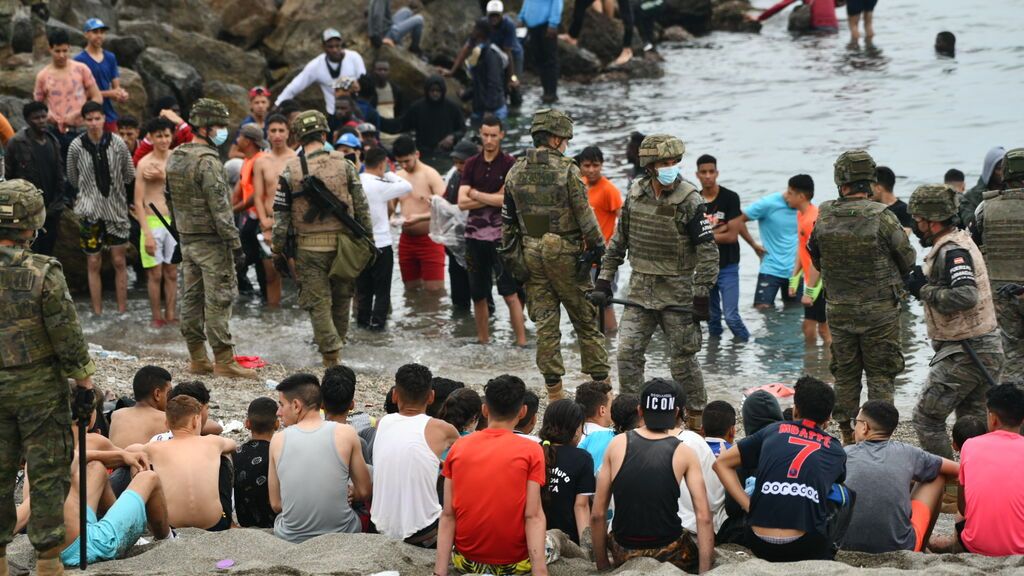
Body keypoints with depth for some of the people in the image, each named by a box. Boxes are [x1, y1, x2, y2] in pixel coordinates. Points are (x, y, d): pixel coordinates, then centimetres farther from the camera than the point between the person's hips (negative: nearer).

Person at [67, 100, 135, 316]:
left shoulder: (117, 143, -6)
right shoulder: (76, 147, -7)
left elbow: (129, 175, 6)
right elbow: (73, 179, 8)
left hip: (116, 209, 0)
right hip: (90, 211, 0)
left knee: (119, 262, 3)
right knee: (93, 264, 4)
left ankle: (122, 311, 9)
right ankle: (97, 313, 10)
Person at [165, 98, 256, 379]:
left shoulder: (175, 158, 12)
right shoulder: (207, 161, -17)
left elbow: (170, 200, 18)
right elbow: (219, 206, -20)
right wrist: (235, 241, -17)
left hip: (186, 238, 9)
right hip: (211, 240, -9)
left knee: (191, 297, 11)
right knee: (218, 299, -6)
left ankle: (197, 358, 15)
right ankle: (223, 361, -5)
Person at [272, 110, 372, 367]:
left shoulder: (290, 171, -4)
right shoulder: (344, 165, 0)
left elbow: (281, 215, -2)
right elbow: (361, 206, 3)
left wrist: (278, 250, 6)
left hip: (309, 245, -2)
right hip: (343, 242, 2)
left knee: (318, 301, 2)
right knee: (342, 297, 18)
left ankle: (331, 354, -5)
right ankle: (337, 343, 30)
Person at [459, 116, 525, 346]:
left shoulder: (509, 164, -3)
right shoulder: (472, 164, 8)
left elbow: (509, 200, -13)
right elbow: (462, 202, -1)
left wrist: (476, 194, -4)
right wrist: (494, 198, -9)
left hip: (501, 235, -4)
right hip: (475, 234, 4)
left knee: (510, 293, -7)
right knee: (478, 294, 9)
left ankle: (521, 342, -8)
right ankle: (483, 342, 19)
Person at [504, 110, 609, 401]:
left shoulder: (516, 172, 5)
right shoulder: (566, 169, -10)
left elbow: (508, 218, 10)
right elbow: (584, 213, -10)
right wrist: (599, 247, -2)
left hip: (531, 253, 4)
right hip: (564, 253, -4)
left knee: (544, 322, 7)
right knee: (585, 319, 5)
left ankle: (554, 388, 6)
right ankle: (600, 381, 7)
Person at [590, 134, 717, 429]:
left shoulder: (690, 201, -11)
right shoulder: (635, 195, 3)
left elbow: (708, 251, -11)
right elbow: (619, 240, 14)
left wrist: (701, 297, -14)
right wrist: (604, 281, 10)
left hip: (677, 294, -4)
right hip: (640, 291, 4)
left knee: (683, 359, 2)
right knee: (628, 354, -2)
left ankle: (695, 417, 16)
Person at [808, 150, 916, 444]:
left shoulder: (823, 217, -7)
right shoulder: (882, 217, -17)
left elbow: (815, 259, 8)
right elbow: (908, 259, -5)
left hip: (838, 309, 3)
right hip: (880, 310, -3)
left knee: (845, 375, 14)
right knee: (880, 375, 6)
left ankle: (847, 436, 18)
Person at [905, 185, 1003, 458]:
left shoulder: (952, 251, -19)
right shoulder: (961, 241, 13)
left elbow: (965, 296, -31)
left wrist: (925, 289, -19)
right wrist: (923, 283, 1)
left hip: (964, 355, -10)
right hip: (988, 350, 10)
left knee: (926, 419, 0)